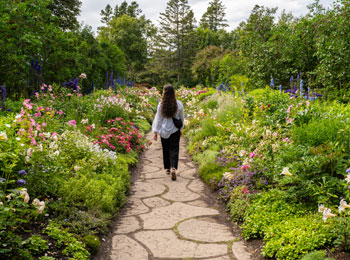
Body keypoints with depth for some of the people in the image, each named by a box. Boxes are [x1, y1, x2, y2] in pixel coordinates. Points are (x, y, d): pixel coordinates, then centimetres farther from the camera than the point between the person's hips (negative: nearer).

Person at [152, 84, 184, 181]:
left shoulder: (161, 105, -10)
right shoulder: (179, 104, -6)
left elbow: (158, 119, -4)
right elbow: (181, 118, 5)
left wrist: (156, 132, 3)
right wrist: (181, 128, 20)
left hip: (164, 130, 0)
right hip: (175, 130, 0)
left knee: (166, 149, 16)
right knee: (174, 149, 0)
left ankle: (167, 168, 26)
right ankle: (173, 168, -19)